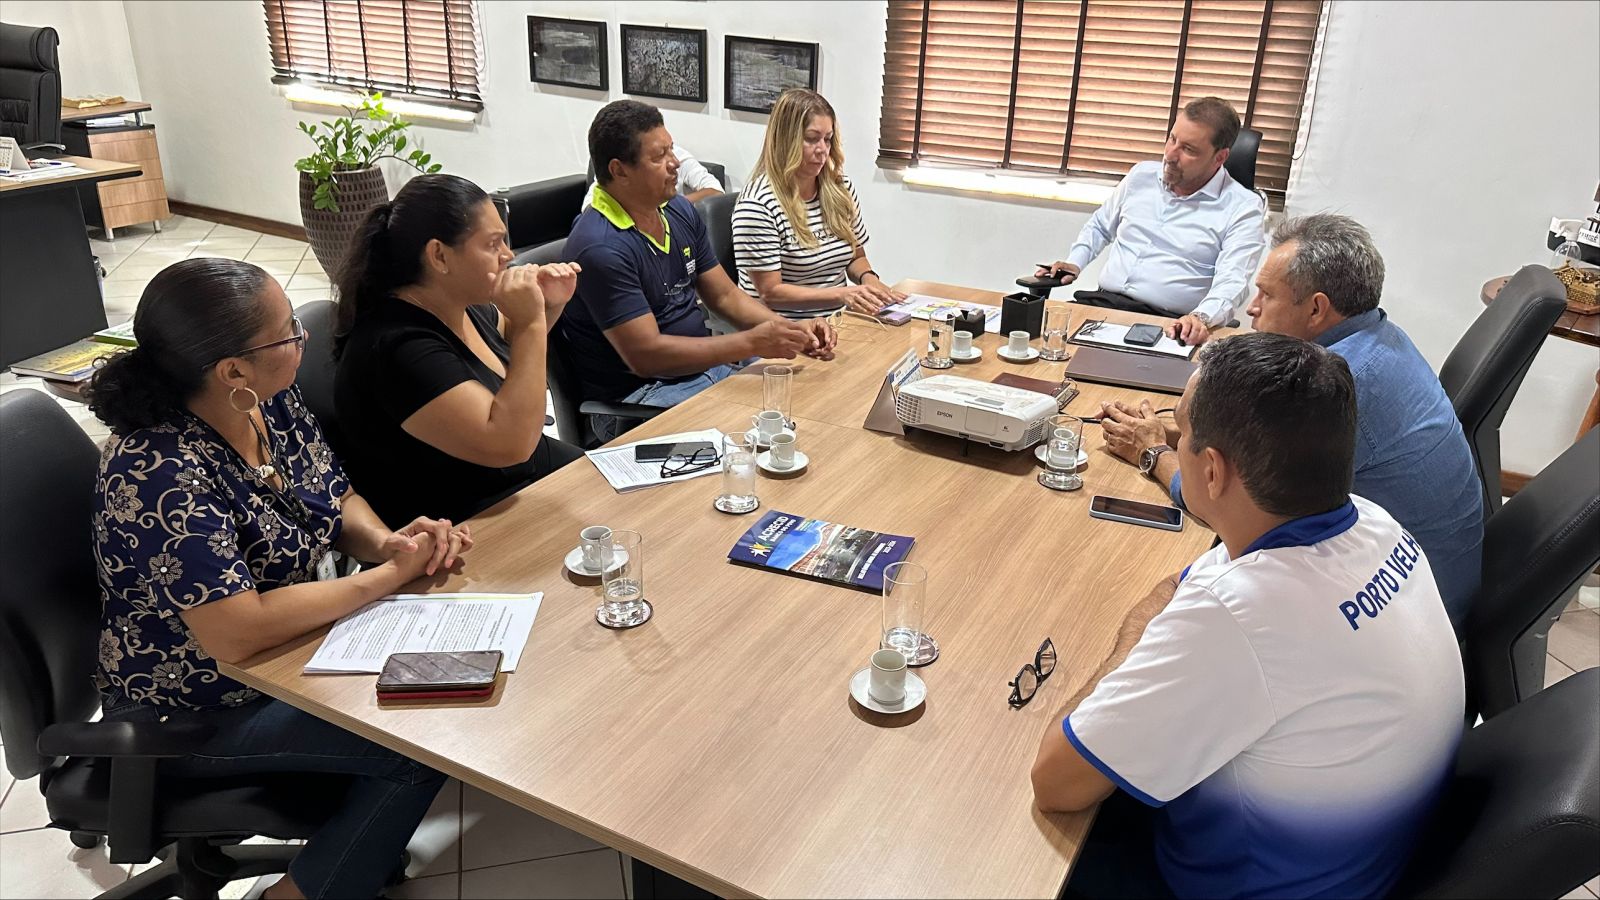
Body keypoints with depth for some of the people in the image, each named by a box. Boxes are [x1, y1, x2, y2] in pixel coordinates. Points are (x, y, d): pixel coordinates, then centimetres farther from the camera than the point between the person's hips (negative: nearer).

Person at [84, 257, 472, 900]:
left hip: (293, 639, 8)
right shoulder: (157, 473, -30)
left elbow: (338, 500, 5)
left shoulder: (274, 403, -7)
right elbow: (237, 632, -35)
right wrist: (393, 573, -28)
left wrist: (386, 541, -17)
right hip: (196, 711, -8)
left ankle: (366, 840, 15)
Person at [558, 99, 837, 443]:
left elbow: (726, 295, 12)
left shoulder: (681, 211, 8)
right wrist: (754, 342, -25)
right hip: (635, 395, -8)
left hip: (705, 362, 9)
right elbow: (646, 355, -24)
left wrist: (792, 330, -6)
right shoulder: (601, 247, -20)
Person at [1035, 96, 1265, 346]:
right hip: (1102, 303, 5)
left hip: (1169, 324, -4)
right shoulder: (1142, 175, 17)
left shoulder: (1243, 208, 0)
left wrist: (1201, 317, -32)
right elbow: (1099, 226, 33)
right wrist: (1074, 262, 15)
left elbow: (1231, 282, -12)